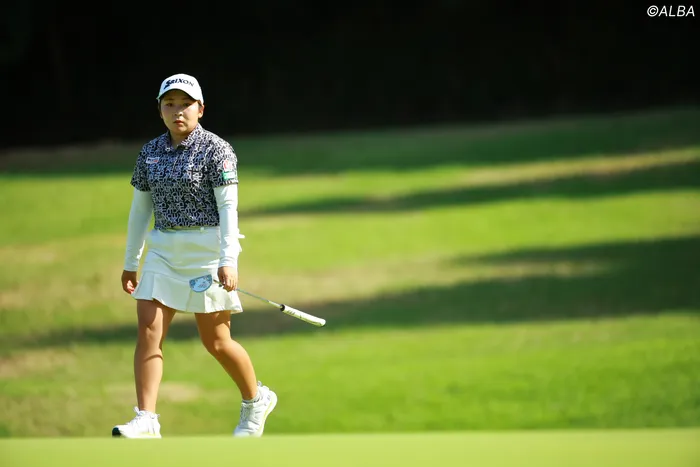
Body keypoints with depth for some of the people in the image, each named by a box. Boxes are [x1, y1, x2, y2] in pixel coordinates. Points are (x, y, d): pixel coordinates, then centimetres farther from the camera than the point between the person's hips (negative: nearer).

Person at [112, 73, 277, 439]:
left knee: (215, 341, 2)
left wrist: (228, 260, -23)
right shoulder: (150, 153, 9)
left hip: (207, 251, -5)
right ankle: (145, 422, -11)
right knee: (148, 332, -9)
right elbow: (139, 209, 16)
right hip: (163, 253, 5)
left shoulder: (216, 150, -8)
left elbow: (228, 207, -14)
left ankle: (257, 399, 27)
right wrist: (130, 262, 16)